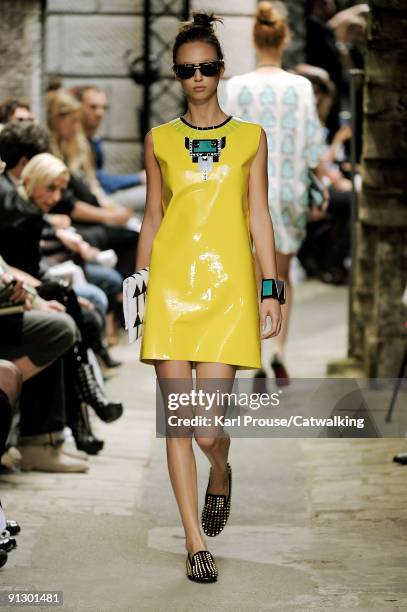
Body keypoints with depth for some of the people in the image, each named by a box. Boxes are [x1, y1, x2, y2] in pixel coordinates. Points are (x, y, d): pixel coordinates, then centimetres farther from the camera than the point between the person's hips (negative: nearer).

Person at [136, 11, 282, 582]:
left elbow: (259, 218, 7)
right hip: (170, 285, 1)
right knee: (178, 422, -3)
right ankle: (196, 545, 5)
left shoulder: (250, 138, 8)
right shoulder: (160, 140, 10)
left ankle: (221, 475, 29)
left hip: (228, 288, -1)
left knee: (209, 427, -8)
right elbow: (152, 218, 14)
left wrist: (271, 290, 2)